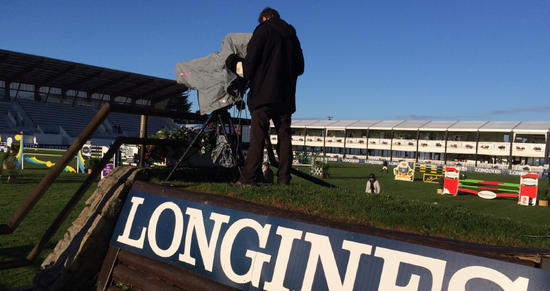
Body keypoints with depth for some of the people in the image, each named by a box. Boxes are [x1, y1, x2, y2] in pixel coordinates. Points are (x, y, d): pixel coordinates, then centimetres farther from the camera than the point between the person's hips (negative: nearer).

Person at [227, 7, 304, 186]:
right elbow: (300, 67, 20)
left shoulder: (263, 30, 2)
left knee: (257, 136, -8)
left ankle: (247, 178, -9)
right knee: (284, 135, 4)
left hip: (264, 92, -5)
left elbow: (251, 59, -7)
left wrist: (240, 68, 11)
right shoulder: (292, 35, 20)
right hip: (286, 95, 6)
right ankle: (284, 178, 3)